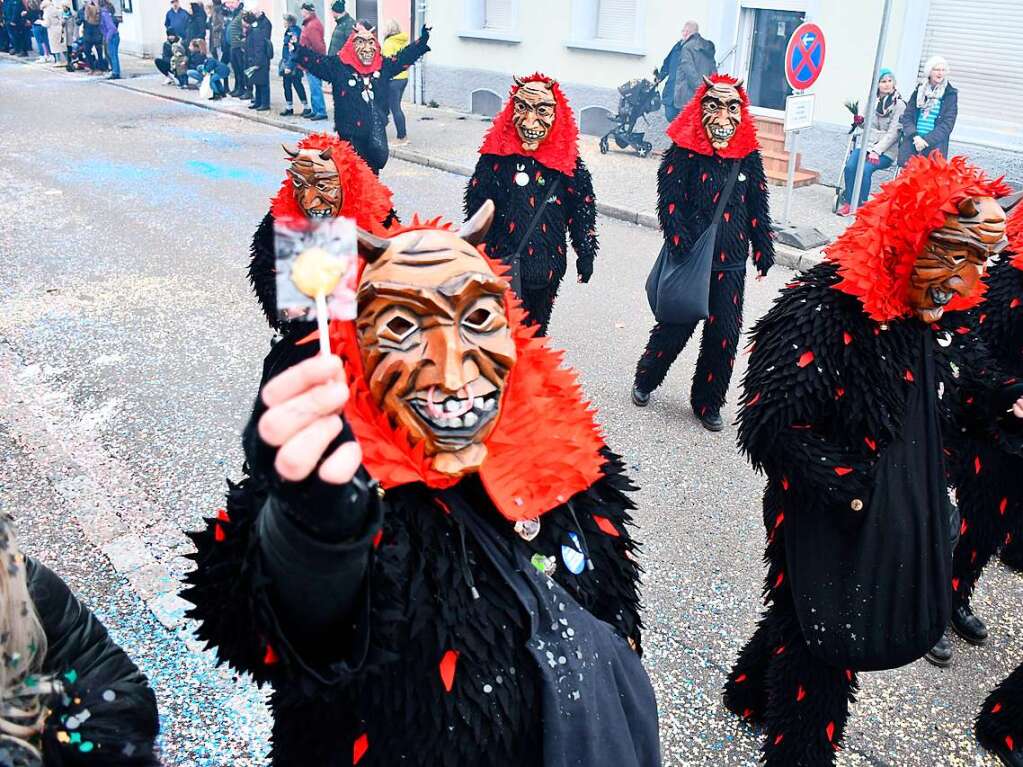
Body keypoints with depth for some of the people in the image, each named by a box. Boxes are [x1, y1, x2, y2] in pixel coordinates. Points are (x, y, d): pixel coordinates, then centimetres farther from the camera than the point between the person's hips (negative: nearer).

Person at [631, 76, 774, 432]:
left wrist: (763, 252, 10)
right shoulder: (684, 152, -7)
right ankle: (644, 381, 34)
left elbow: (758, 208, 11)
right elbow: (670, 201, -12)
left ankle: (707, 404, 23)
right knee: (675, 327, 7)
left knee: (724, 336, 5)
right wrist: (682, 247, -20)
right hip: (689, 260, -4)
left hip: (731, 267, 4)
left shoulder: (749, 155, 5)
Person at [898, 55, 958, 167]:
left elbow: (947, 124, -2)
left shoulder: (950, 94, 5)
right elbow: (907, 117, 7)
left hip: (935, 146, -2)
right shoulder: (919, 90, 13)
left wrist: (927, 140, -14)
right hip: (911, 144, 3)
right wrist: (915, 136, -11)